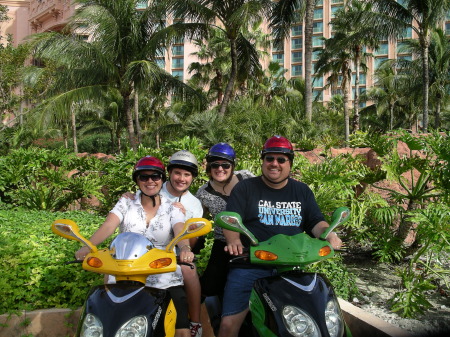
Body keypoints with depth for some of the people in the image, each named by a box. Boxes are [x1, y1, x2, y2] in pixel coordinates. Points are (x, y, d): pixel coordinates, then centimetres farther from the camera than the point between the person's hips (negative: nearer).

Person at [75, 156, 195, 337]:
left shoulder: (172, 208, 4)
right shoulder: (126, 203, 7)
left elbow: (180, 232, -13)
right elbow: (107, 226, -8)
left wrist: (184, 249, -36)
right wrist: (87, 246, -28)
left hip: (165, 278, -1)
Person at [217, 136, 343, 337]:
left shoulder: (302, 191, 15)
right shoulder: (245, 189, 5)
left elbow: (316, 222, 12)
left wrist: (329, 235, -11)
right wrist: (234, 241, -27)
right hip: (250, 266, -3)